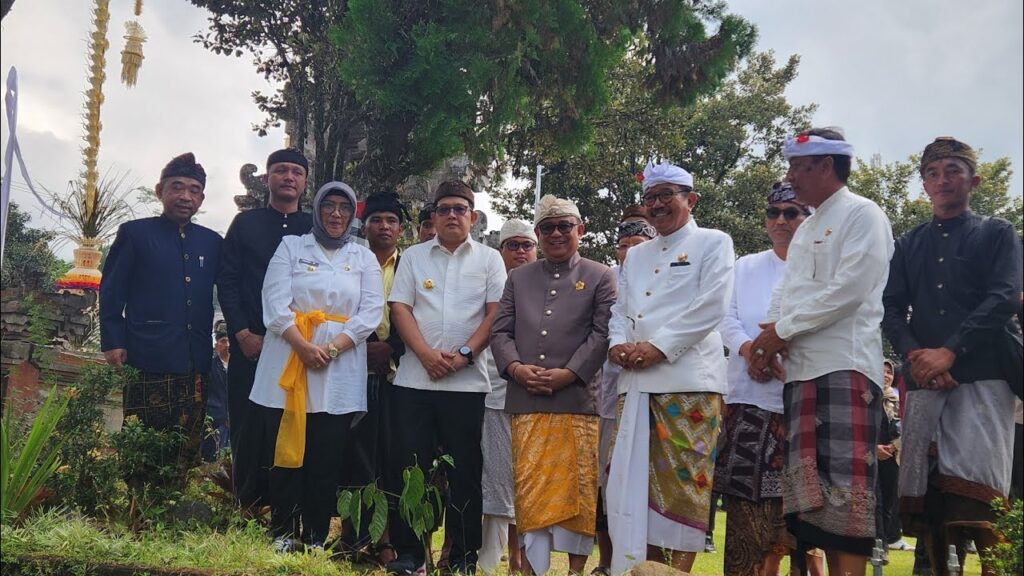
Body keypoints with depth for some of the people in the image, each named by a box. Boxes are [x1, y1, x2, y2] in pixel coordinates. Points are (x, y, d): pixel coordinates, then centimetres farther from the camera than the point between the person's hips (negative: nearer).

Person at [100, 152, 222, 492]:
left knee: (187, 452, 7)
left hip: (195, 363, 4)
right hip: (148, 360, -4)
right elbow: (111, 292, 2)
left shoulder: (212, 242, 14)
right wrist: (113, 343, -7)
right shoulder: (134, 233, 4)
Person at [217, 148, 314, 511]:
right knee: (248, 433, 1)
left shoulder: (315, 229, 12)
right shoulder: (246, 223, 10)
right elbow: (227, 280, 3)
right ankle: (248, 511, 10)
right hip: (251, 347, 0)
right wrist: (243, 333, -7)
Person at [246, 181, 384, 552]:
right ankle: (283, 533, 10)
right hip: (289, 360, -1)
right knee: (284, 451, -1)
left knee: (327, 458, 1)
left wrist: (331, 348, -13)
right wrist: (303, 347, -16)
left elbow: (371, 312, 1)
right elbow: (275, 302, -3)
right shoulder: (291, 247, 9)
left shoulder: (364, 258, 12)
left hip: (340, 374, 1)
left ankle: (316, 538, 11)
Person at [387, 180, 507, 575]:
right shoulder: (413, 256, 11)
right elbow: (400, 308, 3)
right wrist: (426, 354, -11)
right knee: (409, 466, 1)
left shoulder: (489, 259, 8)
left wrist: (464, 354, -12)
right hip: (414, 378, 1)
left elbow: (496, 313, 0)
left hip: (468, 381, -1)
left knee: (465, 469, 3)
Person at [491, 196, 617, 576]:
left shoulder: (601, 277, 8)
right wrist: (515, 367, -7)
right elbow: (500, 331, 11)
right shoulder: (518, 278, 17)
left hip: (578, 399, -2)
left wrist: (568, 373, -12)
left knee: (577, 487, 2)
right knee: (529, 488, 2)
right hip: (526, 400, 2)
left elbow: (602, 333, -2)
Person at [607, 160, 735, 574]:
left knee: (683, 482, -6)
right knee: (635, 480, 4)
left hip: (688, 380, -6)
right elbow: (619, 310, 19)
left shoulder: (713, 243, 6)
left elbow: (712, 307, -7)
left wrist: (659, 347, -13)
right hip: (635, 381, 6)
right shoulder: (635, 255, 24)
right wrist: (618, 344, -3)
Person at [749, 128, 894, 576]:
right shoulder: (806, 229, 24)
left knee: (844, 480, -11)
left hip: (844, 365, -8)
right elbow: (785, 291, 21)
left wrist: (783, 330, -8)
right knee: (811, 482, 5)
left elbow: (851, 288, -13)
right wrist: (769, 341, 1)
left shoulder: (862, 215, -1)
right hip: (799, 367, 8)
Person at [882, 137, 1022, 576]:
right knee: (923, 491, 0)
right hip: (924, 379, 3)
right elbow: (891, 308, 11)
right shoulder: (909, 245, 20)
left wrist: (949, 352, -15)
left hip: (983, 375, -3)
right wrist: (913, 355, -9)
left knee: (977, 490, -14)